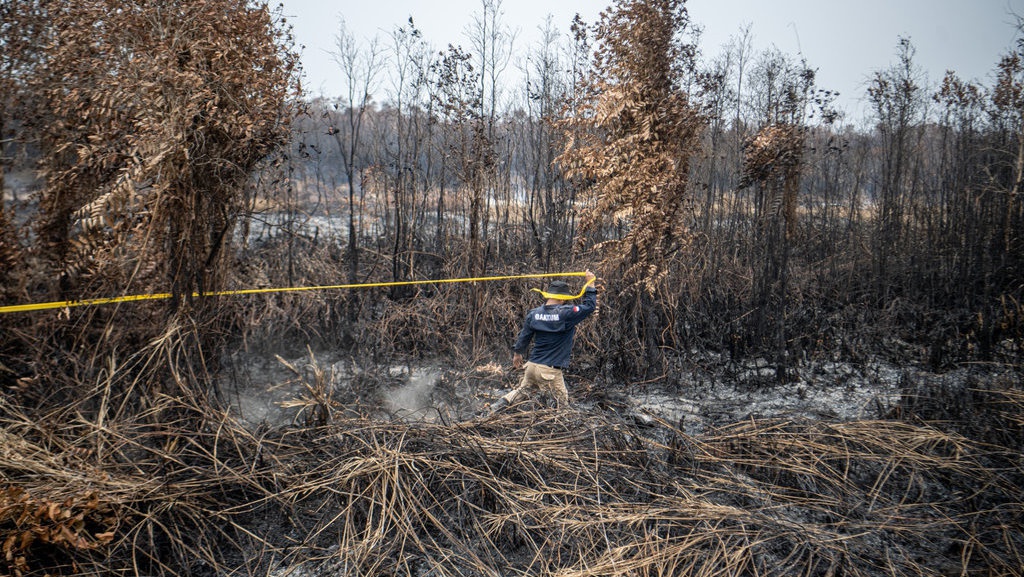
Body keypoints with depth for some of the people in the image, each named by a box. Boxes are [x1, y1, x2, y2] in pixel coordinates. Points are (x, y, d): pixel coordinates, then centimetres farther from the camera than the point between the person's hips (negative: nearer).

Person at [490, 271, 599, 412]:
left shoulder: (533, 314, 2)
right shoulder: (565, 314, -16)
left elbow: (524, 336, 12)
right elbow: (589, 306, -7)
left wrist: (517, 353, 29)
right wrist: (590, 284, 5)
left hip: (532, 365, 6)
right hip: (551, 371, -6)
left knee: (522, 390, 26)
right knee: (563, 403, 7)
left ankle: (496, 407, 24)